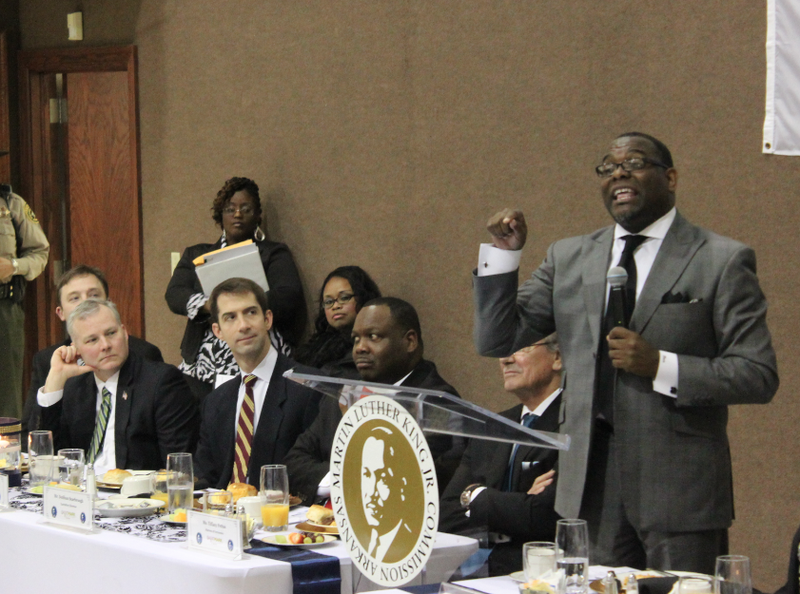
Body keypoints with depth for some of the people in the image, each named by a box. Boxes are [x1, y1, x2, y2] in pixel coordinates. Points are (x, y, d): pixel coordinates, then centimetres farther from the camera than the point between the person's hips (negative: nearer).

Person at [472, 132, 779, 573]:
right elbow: (495, 341, 10)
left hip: (680, 489, -4)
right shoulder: (569, 259, 11)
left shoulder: (722, 262, -3)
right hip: (591, 484, 4)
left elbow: (759, 376, -7)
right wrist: (504, 254, -2)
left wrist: (660, 366, -18)